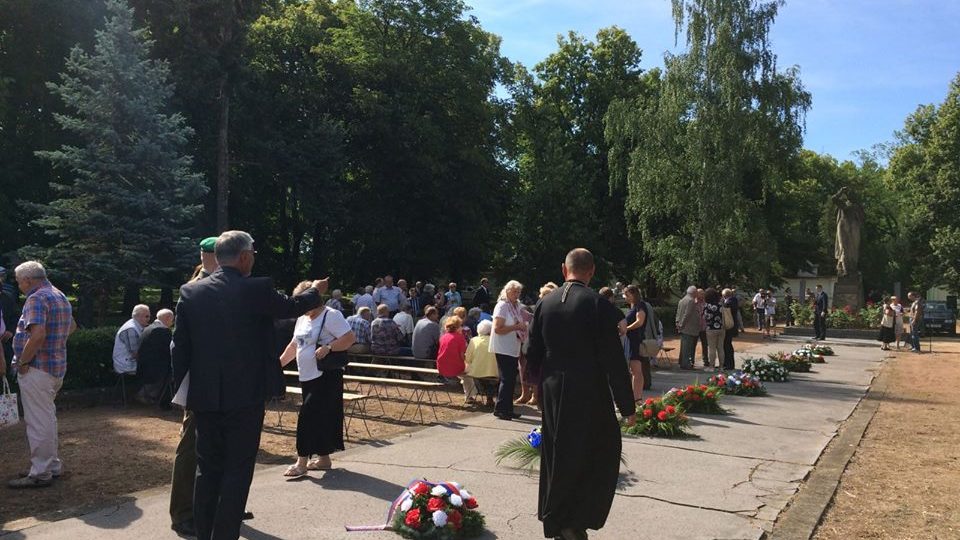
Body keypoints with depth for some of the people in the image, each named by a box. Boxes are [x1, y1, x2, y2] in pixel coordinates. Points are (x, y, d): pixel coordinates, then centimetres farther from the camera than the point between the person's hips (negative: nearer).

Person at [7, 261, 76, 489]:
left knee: (38, 421, -3)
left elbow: (38, 334, -28)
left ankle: (40, 473, 4)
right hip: (57, 367, 10)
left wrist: (22, 361, -18)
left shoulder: (36, 299, -15)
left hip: (37, 368, -10)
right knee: (47, 418, 19)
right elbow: (72, 326, 29)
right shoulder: (60, 296, 15)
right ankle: (53, 465, 27)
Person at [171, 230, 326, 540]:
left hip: (204, 397, 5)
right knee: (237, 470, 5)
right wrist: (315, 291, 27)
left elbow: (180, 346, 4)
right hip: (245, 395, -4)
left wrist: (181, 389, 13)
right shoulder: (257, 289, -11)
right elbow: (290, 307, 7)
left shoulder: (190, 292, 1)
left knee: (208, 468, 15)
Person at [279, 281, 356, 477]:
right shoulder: (302, 319, 16)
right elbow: (294, 345, 24)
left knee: (308, 416, -10)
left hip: (326, 377, -8)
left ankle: (302, 461, -3)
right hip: (307, 377, 8)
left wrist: (328, 347, -25)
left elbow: (350, 337, -16)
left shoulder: (331, 315, -10)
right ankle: (323, 458, 21)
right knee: (320, 417, 13)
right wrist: (279, 363, 17)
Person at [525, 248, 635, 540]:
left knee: (557, 456, 17)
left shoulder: (544, 303, 1)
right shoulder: (599, 305, -14)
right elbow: (614, 360, -14)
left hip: (553, 393, 6)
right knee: (601, 456, 10)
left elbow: (533, 352, 7)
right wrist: (627, 406, -8)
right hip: (589, 394, -5)